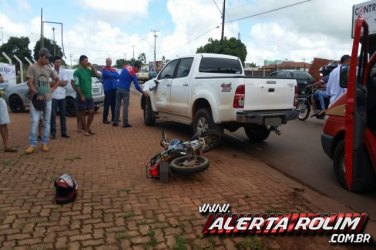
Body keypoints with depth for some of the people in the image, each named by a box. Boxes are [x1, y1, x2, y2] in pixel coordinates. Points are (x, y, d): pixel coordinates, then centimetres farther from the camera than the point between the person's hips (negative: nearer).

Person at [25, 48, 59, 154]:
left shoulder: (49, 69, 8)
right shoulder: (32, 68, -4)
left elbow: (57, 80, 23)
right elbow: (30, 83, -10)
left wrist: (52, 89, 9)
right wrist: (37, 95, -20)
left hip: (48, 99, 4)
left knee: (47, 122, 6)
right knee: (34, 122, -8)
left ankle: (44, 143, 13)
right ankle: (32, 145, -1)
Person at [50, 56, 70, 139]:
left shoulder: (63, 71, 7)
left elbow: (65, 83, -2)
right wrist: (60, 82, -11)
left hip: (62, 96, 4)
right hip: (53, 96, -4)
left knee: (63, 114, 9)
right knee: (53, 115, 1)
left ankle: (63, 132, 17)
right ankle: (53, 133, 8)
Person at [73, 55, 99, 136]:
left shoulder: (88, 70, 8)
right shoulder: (77, 72, -10)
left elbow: (97, 75, 4)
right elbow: (77, 85, -14)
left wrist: (92, 66, -2)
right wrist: (81, 96, -17)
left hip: (89, 96, 6)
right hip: (82, 97, -6)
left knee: (92, 112, 6)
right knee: (82, 113, 4)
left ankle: (88, 128, 21)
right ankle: (86, 130, 12)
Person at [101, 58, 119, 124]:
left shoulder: (114, 69, 18)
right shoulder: (104, 69, -3)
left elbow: (118, 76, 4)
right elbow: (109, 75, -19)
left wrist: (112, 76, -12)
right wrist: (115, 75, -4)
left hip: (114, 88, 7)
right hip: (108, 88, -7)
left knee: (114, 103, 11)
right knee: (107, 104, -7)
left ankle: (113, 117, 21)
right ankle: (105, 119, -3)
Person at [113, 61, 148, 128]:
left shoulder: (126, 67, 5)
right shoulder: (133, 74, -12)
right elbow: (137, 86, -13)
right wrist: (143, 93, -4)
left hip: (119, 88, 6)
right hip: (125, 90, -6)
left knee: (117, 105, 9)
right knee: (125, 106, -1)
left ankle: (115, 122, 13)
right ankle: (125, 123, -1)